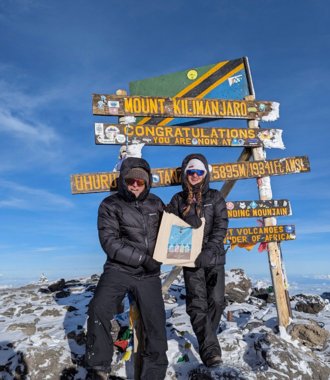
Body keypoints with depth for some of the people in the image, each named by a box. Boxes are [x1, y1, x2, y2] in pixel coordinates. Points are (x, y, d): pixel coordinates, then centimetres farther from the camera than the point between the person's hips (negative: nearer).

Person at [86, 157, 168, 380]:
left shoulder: (155, 204, 9)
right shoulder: (111, 205, -2)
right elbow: (110, 242, -11)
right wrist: (142, 258, -16)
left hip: (149, 274, 3)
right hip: (119, 269, -2)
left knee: (156, 323, 1)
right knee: (99, 311, -20)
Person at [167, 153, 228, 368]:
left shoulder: (215, 197, 4)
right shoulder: (178, 200, 7)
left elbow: (221, 227, -5)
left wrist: (209, 251, -18)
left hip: (214, 257, 0)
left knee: (216, 301, -1)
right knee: (197, 304, -5)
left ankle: (205, 338, 23)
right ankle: (210, 348, 3)